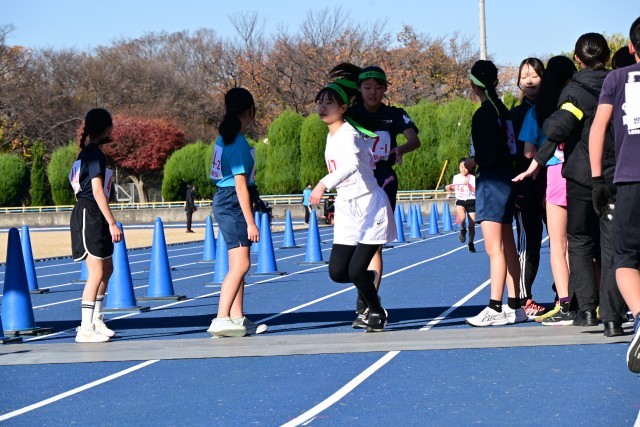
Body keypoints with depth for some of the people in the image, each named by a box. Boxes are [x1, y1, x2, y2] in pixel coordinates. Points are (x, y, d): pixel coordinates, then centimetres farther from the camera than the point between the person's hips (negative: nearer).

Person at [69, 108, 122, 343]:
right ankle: (86, 329, -10)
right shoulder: (95, 154, -15)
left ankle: (95, 320, 27)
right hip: (90, 216, -10)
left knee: (107, 269, 18)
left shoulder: (86, 153, 14)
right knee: (97, 273, -10)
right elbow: (98, 191, -20)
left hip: (93, 218, 10)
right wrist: (112, 224, -22)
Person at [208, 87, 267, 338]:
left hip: (225, 202, 10)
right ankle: (221, 320, -20)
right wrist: (250, 222, -18)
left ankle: (237, 319, 18)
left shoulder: (225, 137, 11)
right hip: (233, 204, -10)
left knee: (238, 264, 14)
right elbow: (241, 185, -19)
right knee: (240, 264, -15)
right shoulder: (238, 142, -17)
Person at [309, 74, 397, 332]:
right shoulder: (332, 136, 8)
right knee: (337, 272, 0)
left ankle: (377, 312, 12)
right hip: (346, 209, 8)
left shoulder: (348, 134, -18)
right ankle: (369, 278, 32)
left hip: (370, 207, -8)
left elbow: (352, 164, -40)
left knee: (356, 270, -12)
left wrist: (324, 184, -52)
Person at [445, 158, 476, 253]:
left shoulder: (472, 178, -5)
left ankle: (471, 244, 22)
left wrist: (469, 185, -23)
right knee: (462, 218, -31)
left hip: (471, 201, -1)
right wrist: (449, 188, 2)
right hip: (460, 201, 1)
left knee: (472, 225, 3)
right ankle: (463, 230, 1)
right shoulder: (456, 177, 6)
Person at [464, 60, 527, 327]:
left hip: (492, 182, -10)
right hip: (506, 180, 10)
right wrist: (477, 160, 8)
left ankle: (495, 308, -12)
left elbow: (486, 156, -19)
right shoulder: (502, 109, 13)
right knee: (507, 246, 11)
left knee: (494, 248, -10)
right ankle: (514, 306, 14)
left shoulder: (483, 114, -14)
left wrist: (471, 163, -1)